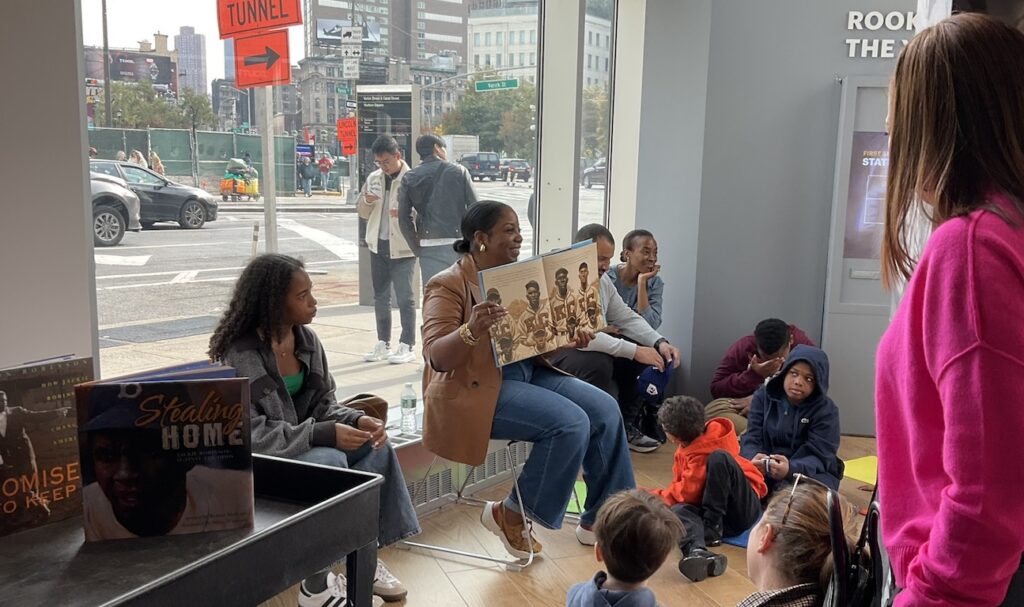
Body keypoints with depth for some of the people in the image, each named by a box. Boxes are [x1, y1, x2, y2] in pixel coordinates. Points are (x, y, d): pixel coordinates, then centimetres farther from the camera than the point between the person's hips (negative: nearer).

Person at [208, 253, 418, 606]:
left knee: (376, 446, -13)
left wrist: (357, 420, -18)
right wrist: (325, 434, -32)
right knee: (330, 462, -30)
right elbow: (251, 435, -26)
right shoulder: (239, 357, -21)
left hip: (306, 440, 7)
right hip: (259, 458, -7)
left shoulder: (306, 339, 0)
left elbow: (324, 404, 5)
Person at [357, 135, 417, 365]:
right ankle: (383, 344, 24)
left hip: (402, 247, -6)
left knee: (405, 297, 0)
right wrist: (367, 201, -7)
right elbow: (362, 212, 15)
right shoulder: (373, 178, 8)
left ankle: (407, 346, 8)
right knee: (380, 297, 13)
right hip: (378, 245, 6)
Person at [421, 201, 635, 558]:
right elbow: (436, 356, -20)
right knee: (570, 422, -25)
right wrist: (471, 330, -39)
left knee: (605, 410, -8)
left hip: (528, 372, 8)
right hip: (479, 388, -8)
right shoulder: (448, 285, -10)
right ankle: (510, 515, -6)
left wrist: (569, 338, -2)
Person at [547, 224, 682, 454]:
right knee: (598, 363, -36)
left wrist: (660, 343, -8)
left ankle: (625, 426, 11)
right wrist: (634, 351, -32)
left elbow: (627, 317, 10)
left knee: (647, 351, -1)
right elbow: (578, 334, -33)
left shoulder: (602, 280, 5)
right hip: (552, 355, -9)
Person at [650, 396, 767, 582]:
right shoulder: (689, 446, 9)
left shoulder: (704, 452, -19)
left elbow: (688, 492, -16)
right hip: (712, 512, 7)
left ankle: (712, 529, -23)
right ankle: (697, 551, -61)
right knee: (679, 510, -27)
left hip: (741, 511, -7)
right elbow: (683, 488, 15)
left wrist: (654, 496, -3)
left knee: (719, 458, -30)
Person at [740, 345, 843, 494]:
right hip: (765, 470, 2)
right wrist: (754, 458, -32)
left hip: (810, 473, -2)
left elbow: (818, 456, -18)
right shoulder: (764, 395, 1)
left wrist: (791, 469, -41)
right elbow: (752, 438, -6)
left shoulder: (826, 410, -7)